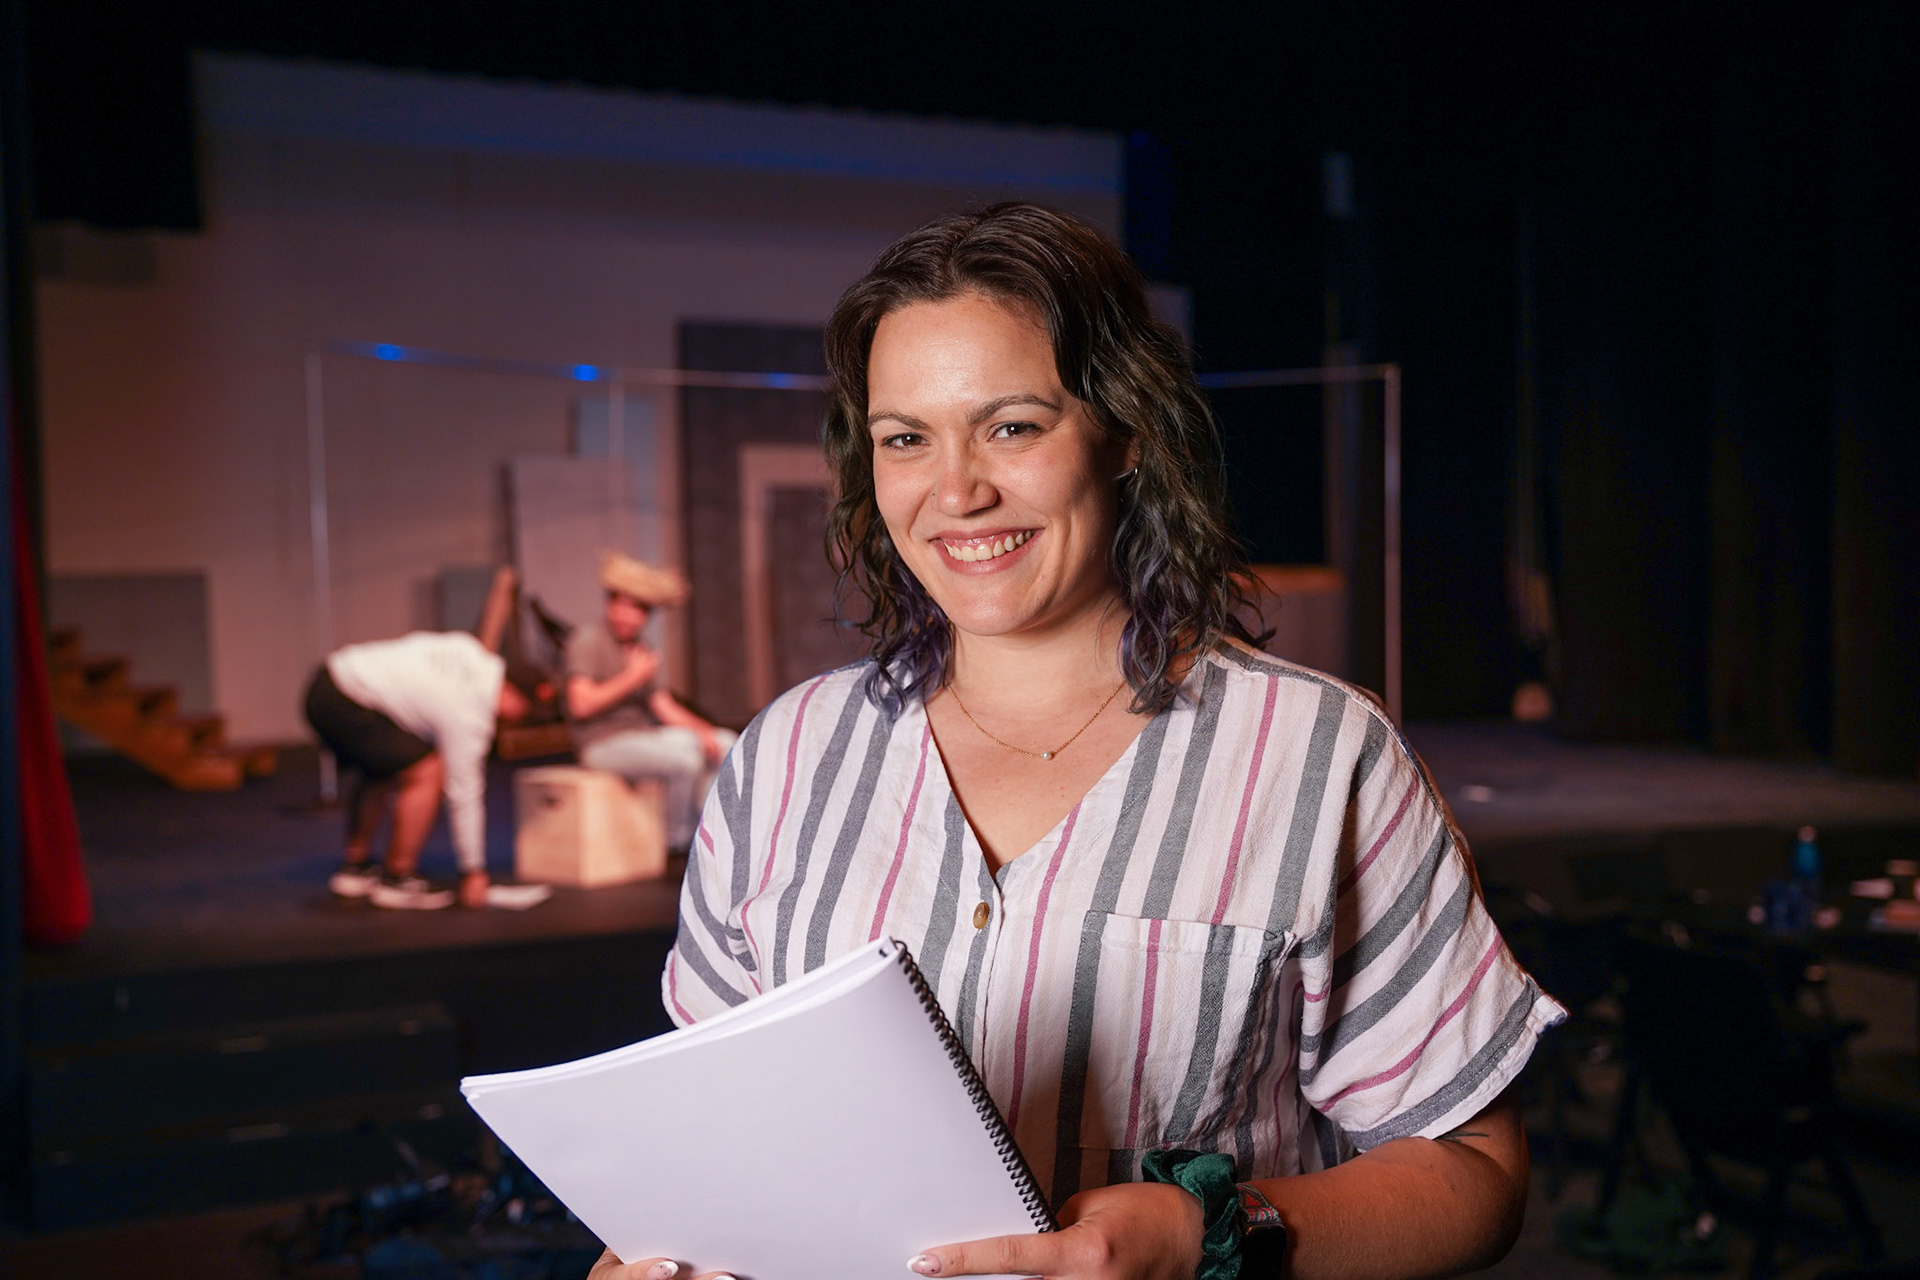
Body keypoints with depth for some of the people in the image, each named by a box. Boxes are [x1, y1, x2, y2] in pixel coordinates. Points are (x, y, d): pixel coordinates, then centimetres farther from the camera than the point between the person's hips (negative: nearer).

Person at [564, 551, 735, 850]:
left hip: (641, 735, 9)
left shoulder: (640, 646, 15)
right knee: (684, 758, -29)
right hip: (602, 743, -9)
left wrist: (702, 730, -4)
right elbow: (581, 704, -20)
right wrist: (632, 678, -16)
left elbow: (663, 706, 11)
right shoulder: (587, 640, -9)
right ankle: (677, 843, -11)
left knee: (724, 743, 0)